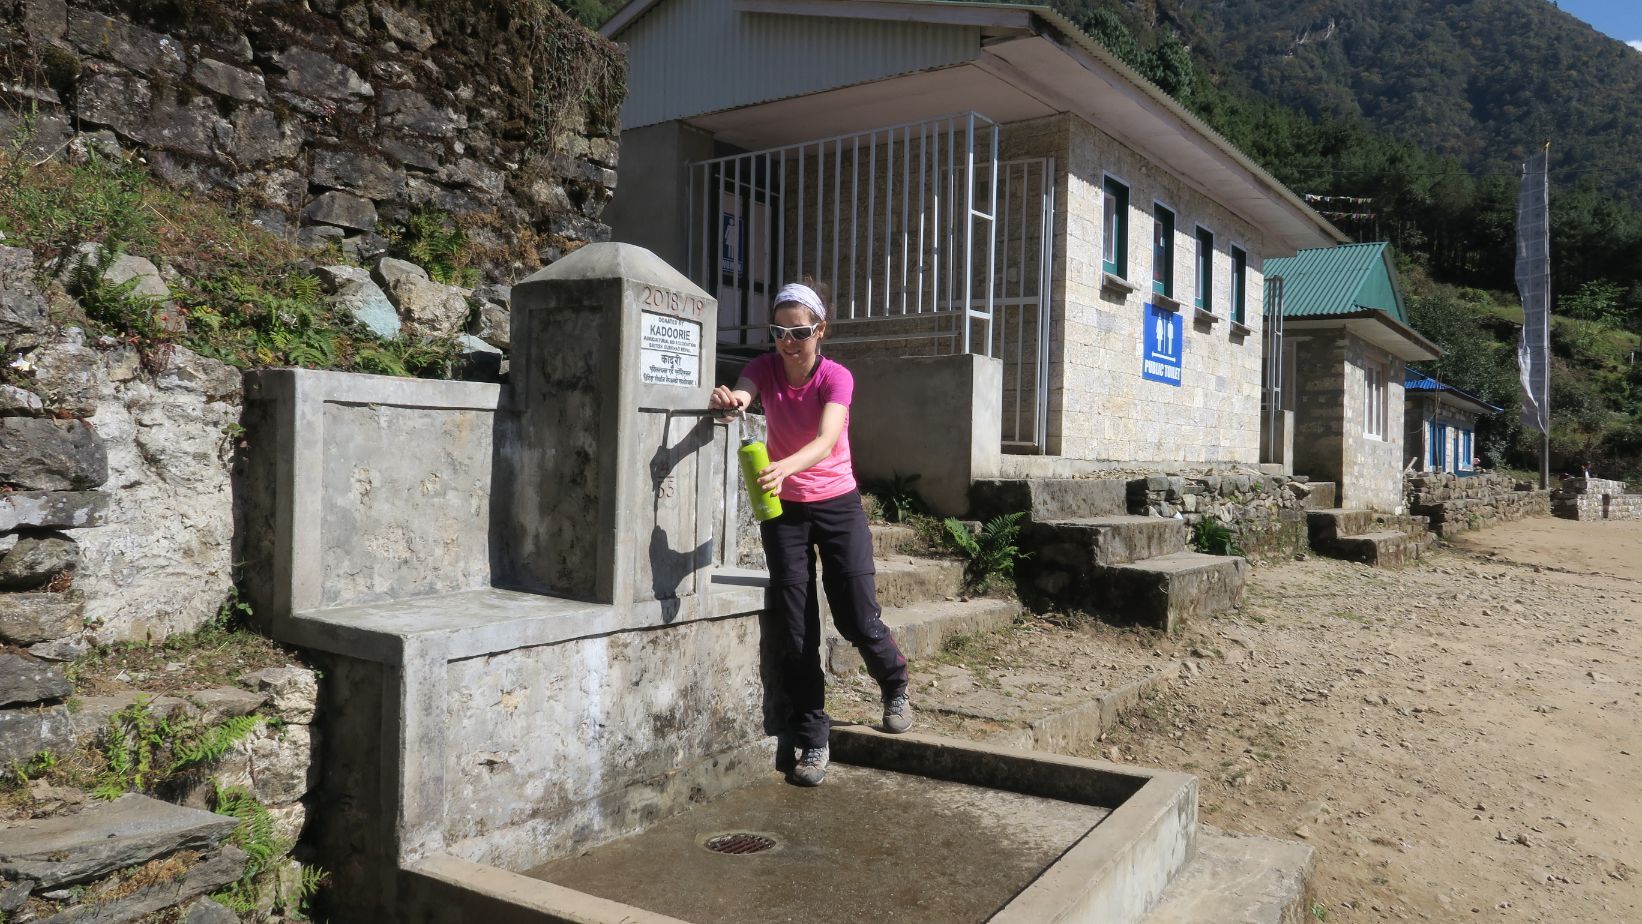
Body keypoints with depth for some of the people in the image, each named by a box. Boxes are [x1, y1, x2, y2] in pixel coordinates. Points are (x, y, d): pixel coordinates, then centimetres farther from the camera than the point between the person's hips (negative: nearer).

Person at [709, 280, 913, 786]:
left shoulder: (837, 377, -14)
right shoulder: (765, 368, -6)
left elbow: (826, 441, -30)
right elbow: (740, 395, -27)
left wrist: (785, 467, -50)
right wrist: (727, 400, -52)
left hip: (838, 503, -2)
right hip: (784, 508, 2)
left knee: (858, 617, -3)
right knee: (794, 628, 0)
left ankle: (895, 686, 30)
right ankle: (812, 738, 12)